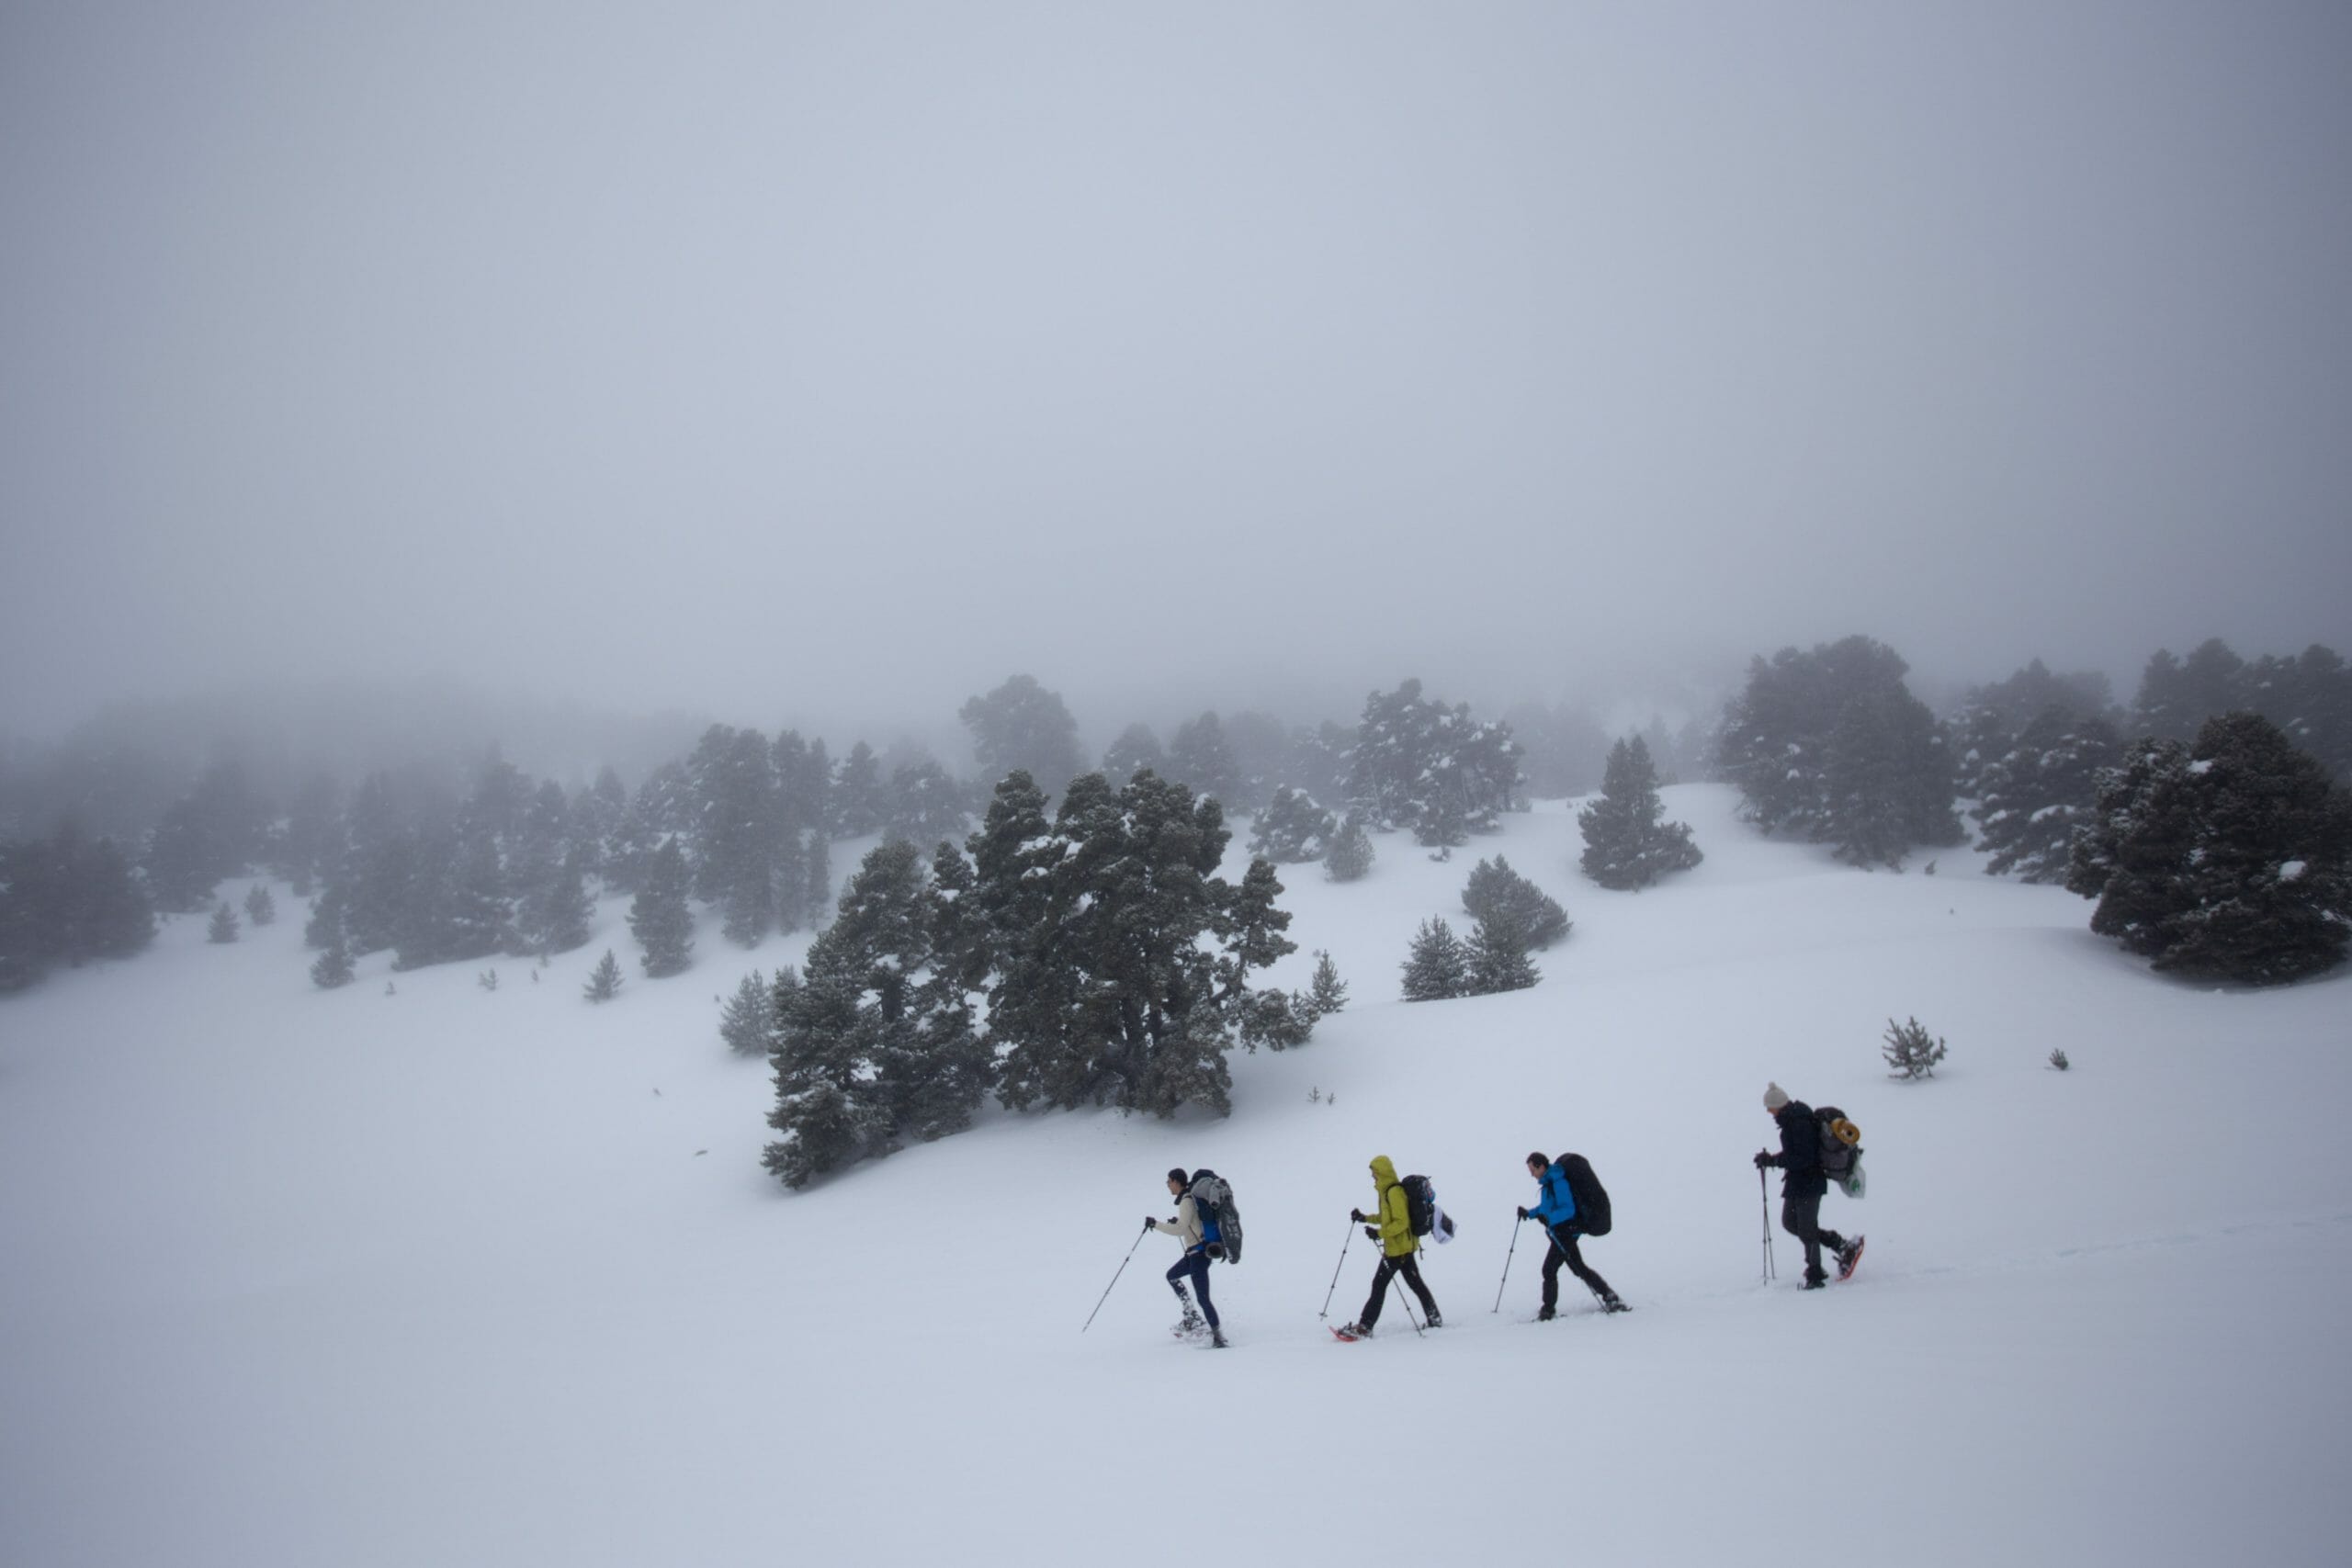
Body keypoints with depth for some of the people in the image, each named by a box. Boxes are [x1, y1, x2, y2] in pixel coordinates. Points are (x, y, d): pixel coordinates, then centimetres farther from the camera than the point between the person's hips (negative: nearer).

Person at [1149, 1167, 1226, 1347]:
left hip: (1198, 1252, -10)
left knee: (1203, 1298, -10)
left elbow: (1180, 1230, -22)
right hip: (1200, 1250, 10)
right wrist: (1178, 1222, 25)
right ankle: (1192, 1316, 21)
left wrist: (1156, 1224, -15)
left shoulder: (1187, 1201, -16)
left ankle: (1218, 1335, -8)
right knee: (1172, 1276, 26)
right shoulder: (1194, 1196, 11)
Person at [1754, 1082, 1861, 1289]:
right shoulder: (1792, 1119, 8)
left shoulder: (1799, 1124, -24)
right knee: (1789, 1222, 15)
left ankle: (1815, 1275, 12)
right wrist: (1771, 1159, 5)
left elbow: (1803, 1158, -27)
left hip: (1808, 1184, -10)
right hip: (1797, 1182, 10)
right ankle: (1842, 1246, 21)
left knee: (1806, 1229, -1)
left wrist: (1772, 1160, -25)